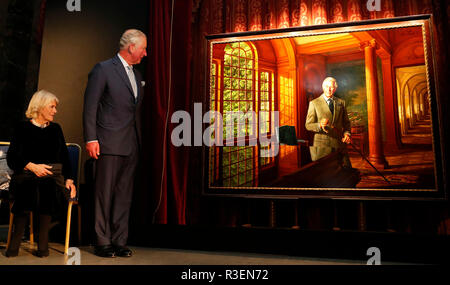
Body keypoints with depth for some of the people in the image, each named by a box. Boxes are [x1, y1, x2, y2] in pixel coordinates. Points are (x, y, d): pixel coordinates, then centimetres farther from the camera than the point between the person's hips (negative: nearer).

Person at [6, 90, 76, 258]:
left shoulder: (55, 129, 21)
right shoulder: (23, 128, 10)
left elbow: (64, 157, 16)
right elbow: (11, 159, 1)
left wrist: (69, 179, 1)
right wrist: (32, 166, -17)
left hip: (53, 176, 2)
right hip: (26, 175, -2)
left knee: (47, 186, -33)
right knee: (29, 186, -36)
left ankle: (43, 243, -28)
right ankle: (15, 243, -22)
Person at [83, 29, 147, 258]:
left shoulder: (136, 75, 18)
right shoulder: (103, 69, -3)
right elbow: (90, 106, -7)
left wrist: (138, 140, 13)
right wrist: (91, 139, -13)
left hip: (131, 145, 7)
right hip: (110, 144, -6)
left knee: (124, 195, 8)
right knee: (104, 194, 1)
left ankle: (120, 241, 17)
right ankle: (103, 243, 12)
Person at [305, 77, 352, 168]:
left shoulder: (341, 102, 13)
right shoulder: (314, 103, 1)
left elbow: (346, 122, 17)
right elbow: (308, 125, -2)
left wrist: (347, 133, -4)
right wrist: (320, 125, -23)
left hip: (339, 144, 3)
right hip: (322, 144, -3)